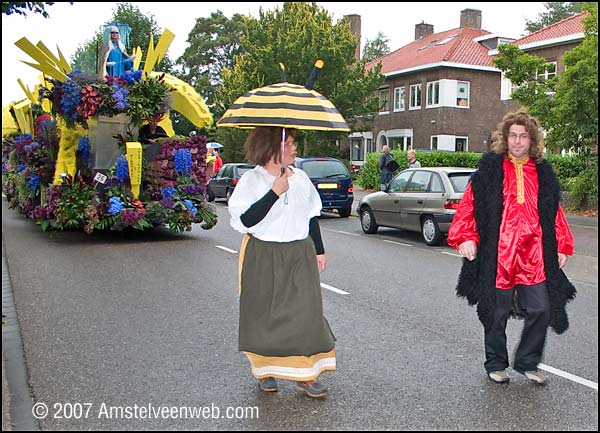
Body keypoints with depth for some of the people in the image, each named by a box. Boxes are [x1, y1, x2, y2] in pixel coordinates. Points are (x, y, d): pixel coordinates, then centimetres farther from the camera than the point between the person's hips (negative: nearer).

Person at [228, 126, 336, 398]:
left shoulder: (300, 178, 7)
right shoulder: (251, 180, -7)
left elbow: (312, 216, 15)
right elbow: (245, 220, -18)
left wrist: (319, 251, 15)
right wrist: (275, 192, -22)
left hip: (300, 255, 4)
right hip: (263, 258, -3)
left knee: (305, 310, -3)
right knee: (264, 313, 6)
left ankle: (305, 374, 6)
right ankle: (265, 369, 26)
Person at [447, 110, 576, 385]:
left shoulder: (543, 172, 11)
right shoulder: (490, 168, 0)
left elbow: (554, 213, 15)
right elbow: (469, 205, -3)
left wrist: (562, 247, 11)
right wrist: (466, 238, -13)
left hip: (534, 255, 3)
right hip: (497, 254, -3)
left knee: (541, 310, 2)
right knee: (497, 313, 8)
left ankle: (527, 362, 23)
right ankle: (495, 365, 27)